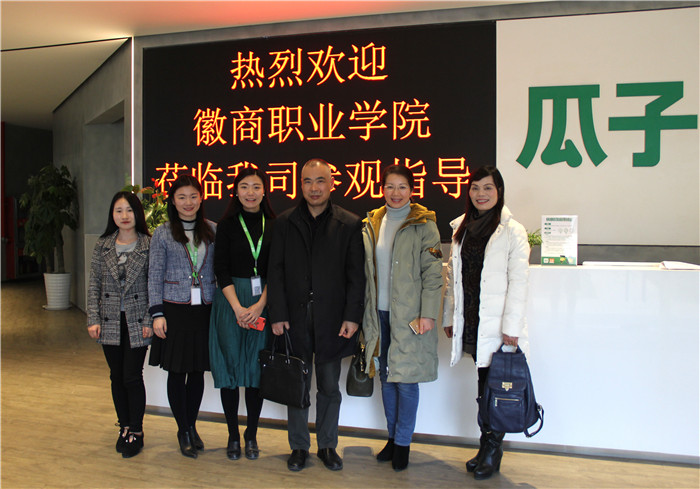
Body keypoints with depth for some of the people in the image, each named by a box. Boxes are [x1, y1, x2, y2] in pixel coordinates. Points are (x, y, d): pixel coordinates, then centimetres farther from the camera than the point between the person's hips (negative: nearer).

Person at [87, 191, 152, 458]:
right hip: (110, 321, 3)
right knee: (117, 377, 12)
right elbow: (94, 285, 7)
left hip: (137, 321, -3)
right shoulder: (102, 245, 5)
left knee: (132, 377, -2)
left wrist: (149, 320, -9)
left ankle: (136, 432, 14)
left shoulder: (149, 245, -4)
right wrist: (93, 320, 1)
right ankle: (124, 426, 28)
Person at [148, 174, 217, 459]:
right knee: (177, 371, 5)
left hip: (205, 309, 2)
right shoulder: (163, 234, 1)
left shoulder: (212, 231, 6)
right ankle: (183, 430, 21)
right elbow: (155, 276, 0)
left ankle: (192, 425, 28)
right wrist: (157, 313, -6)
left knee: (198, 370, 10)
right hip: (175, 309, -2)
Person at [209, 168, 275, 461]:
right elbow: (221, 270, -2)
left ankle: (251, 435, 20)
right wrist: (238, 308, -11)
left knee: (258, 368, 4)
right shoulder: (227, 225, 2)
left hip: (264, 301, 1)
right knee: (230, 365, 3)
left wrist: (260, 305, -10)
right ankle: (233, 435, 18)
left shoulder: (274, 225, 4)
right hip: (230, 301, -1)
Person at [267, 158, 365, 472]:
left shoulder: (349, 224, 1)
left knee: (329, 388, 10)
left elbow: (356, 275, 0)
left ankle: (327, 446, 28)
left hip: (332, 320, -1)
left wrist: (352, 316, -7)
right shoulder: (285, 223, 5)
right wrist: (278, 314, -4)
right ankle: (299, 447, 26)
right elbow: (275, 271, 3)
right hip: (295, 318, 1)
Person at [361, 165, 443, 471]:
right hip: (380, 314, 5)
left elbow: (433, 274, -7)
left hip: (409, 316, -4)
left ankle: (403, 443, 18)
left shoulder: (423, 225, -4)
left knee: (406, 380, 0)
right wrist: (366, 313, 9)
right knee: (387, 377, 13)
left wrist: (428, 314, -13)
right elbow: (367, 273, 12)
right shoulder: (372, 224, 10)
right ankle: (392, 437, 29)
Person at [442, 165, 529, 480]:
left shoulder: (512, 231, -6)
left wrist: (511, 327, -13)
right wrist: (449, 316, 11)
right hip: (470, 323, 5)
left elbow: (518, 282, -9)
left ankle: (492, 452, 20)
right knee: (483, 385, 13)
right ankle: (486, 449, 25)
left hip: (496, 325, -4)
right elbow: (452, 275, 14)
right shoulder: (461, 228, 11)